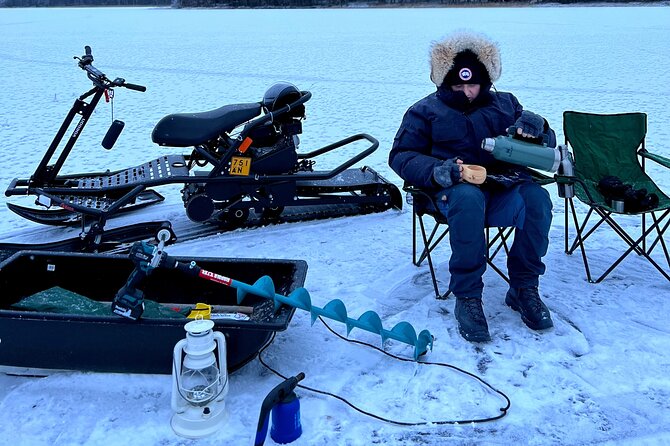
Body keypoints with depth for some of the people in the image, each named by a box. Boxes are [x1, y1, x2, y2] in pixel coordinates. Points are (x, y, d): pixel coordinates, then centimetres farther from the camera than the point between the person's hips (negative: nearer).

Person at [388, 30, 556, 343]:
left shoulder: (505, 104, 17)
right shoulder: (425, 111, 10)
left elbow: (547, 146, 19)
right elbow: (401, 155, 4)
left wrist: (538, 127, -8)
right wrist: (435, 171, -17)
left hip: (505, 187, 3)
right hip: (454, 188, -2)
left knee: (537, 198, -30)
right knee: (468, 198, -39)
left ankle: (524, 289, -12)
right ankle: (467, 298, -28)